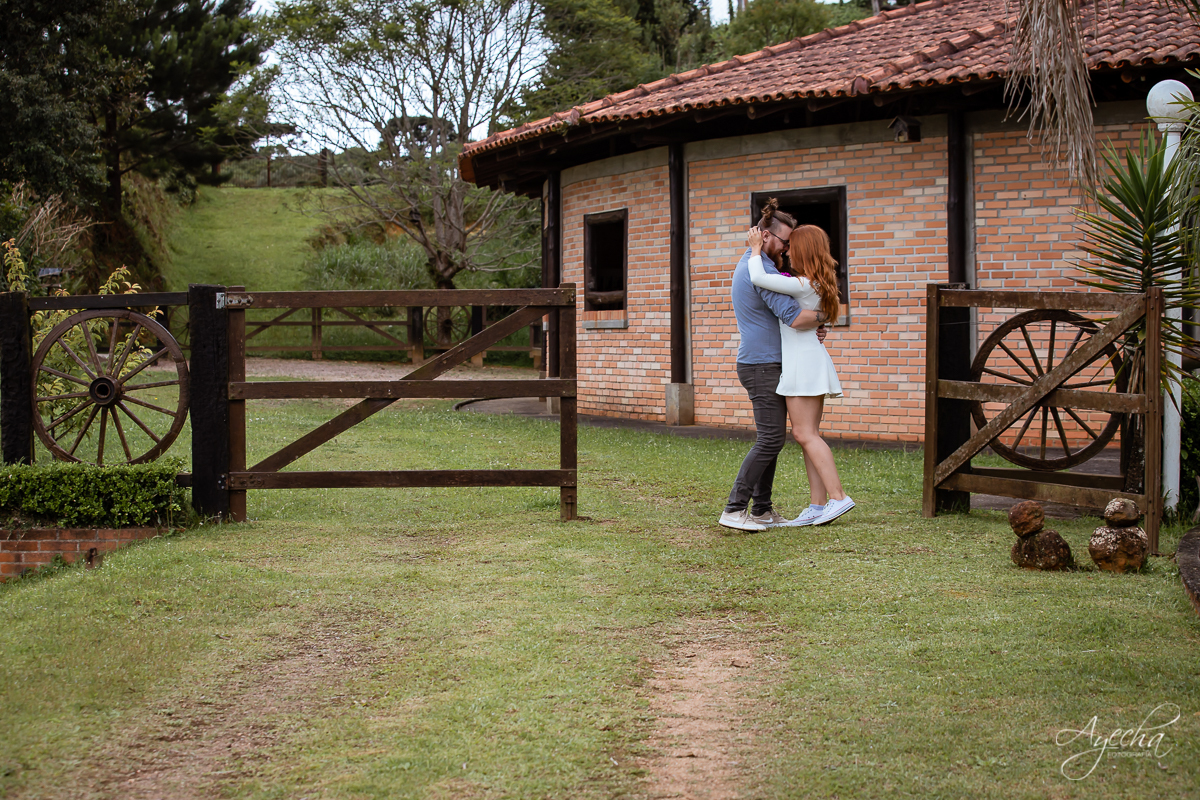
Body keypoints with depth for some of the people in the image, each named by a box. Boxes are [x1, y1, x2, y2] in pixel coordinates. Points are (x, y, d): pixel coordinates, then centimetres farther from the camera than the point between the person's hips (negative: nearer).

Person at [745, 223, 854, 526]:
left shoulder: (802, 285, -16)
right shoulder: (817, 284, 13)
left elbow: (758, 278, -23)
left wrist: (756, 250, -7)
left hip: (803, 361, -10)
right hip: (809, 361, 10)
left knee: (805, 434, -9)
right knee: (809, 435, 8)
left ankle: (838, 496, -12)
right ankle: (818, 505, 7)